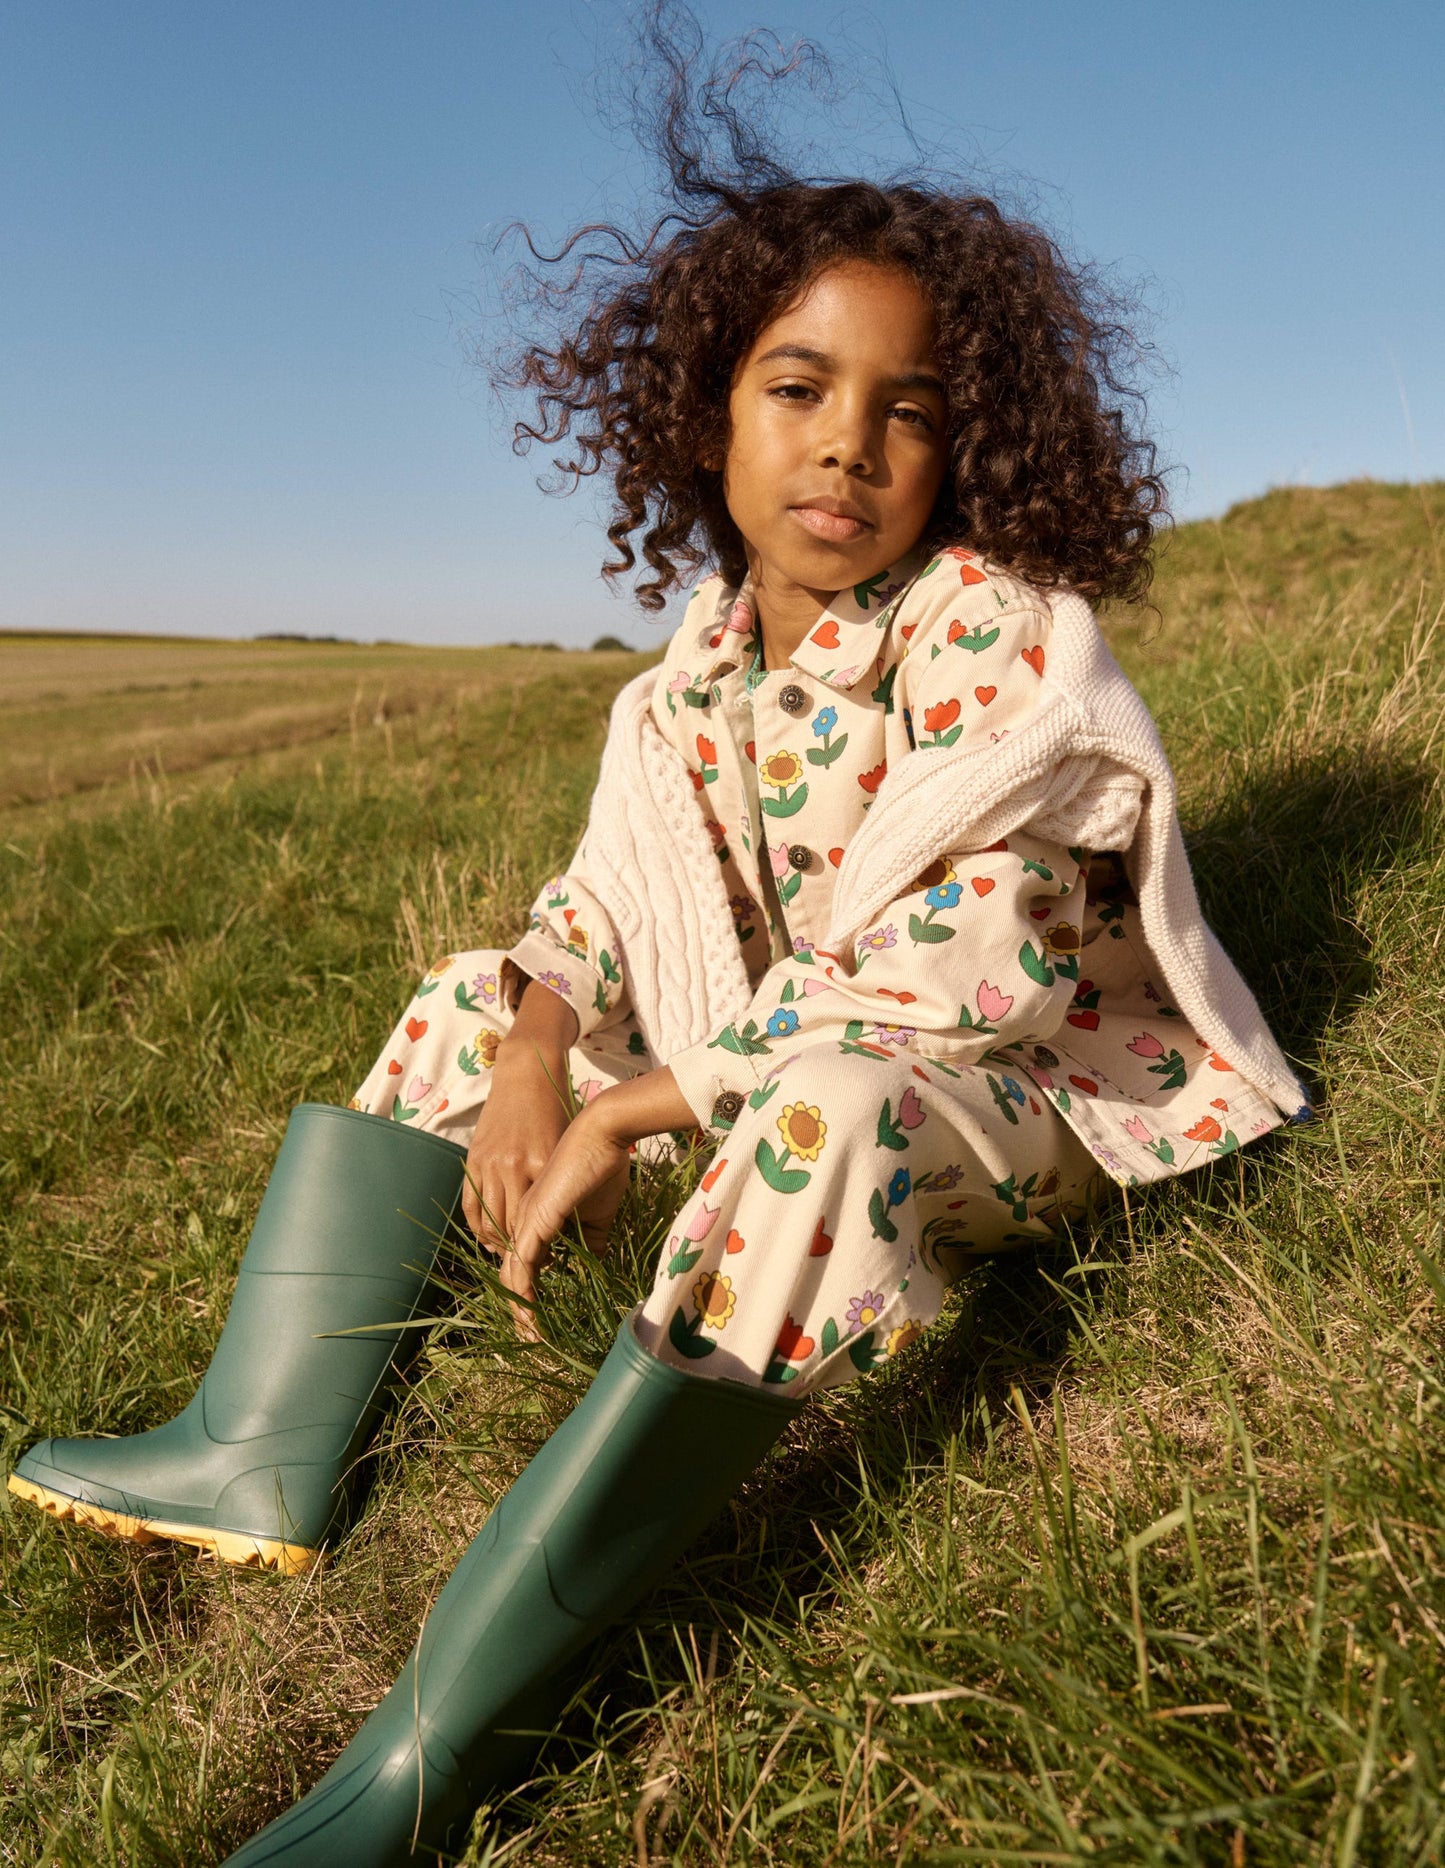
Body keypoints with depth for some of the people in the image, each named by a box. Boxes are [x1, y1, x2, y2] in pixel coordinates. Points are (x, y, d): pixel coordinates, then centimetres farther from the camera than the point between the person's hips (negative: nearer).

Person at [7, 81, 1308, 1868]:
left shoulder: (995, 634, -21)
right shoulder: (711, 649, -1)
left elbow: (970, 966, -31)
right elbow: (609, 890, 2)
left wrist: (630, 1113, -29)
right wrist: (533, 1056, -20)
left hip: (1023, 1088, -7)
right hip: (777, 1056, 7)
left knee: (830, 1104, -41)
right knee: (467, 997, 6)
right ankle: (263, 1454, -5)